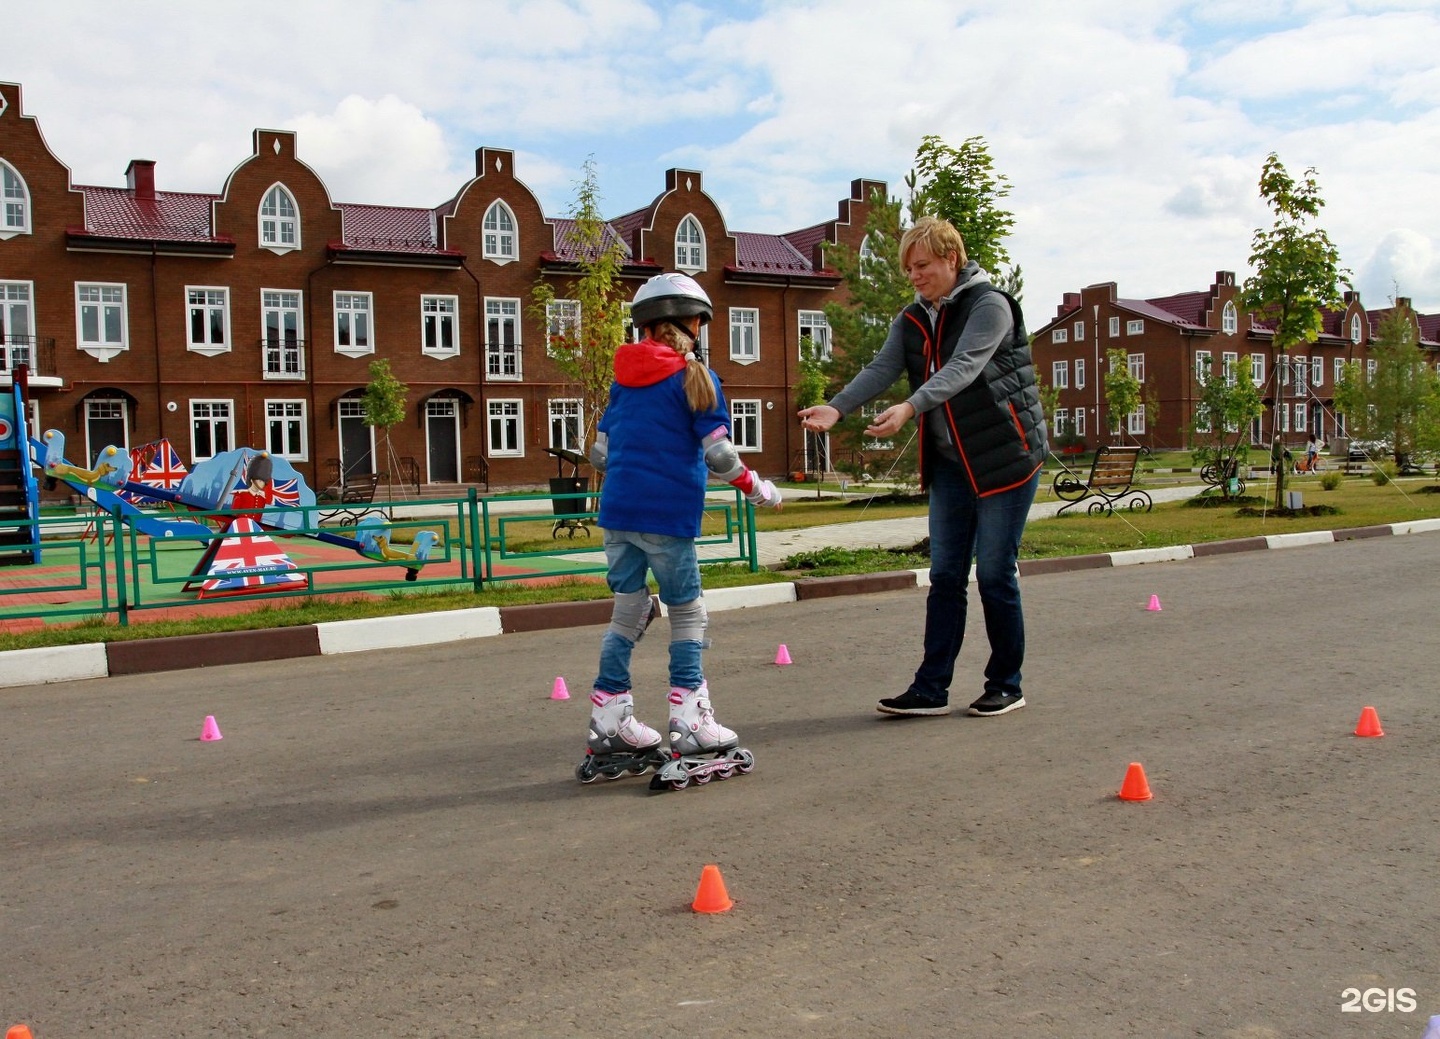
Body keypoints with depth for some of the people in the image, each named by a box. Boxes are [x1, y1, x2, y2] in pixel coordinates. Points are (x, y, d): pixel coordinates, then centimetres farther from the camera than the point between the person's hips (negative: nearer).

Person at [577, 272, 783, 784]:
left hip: (617, 512, 6)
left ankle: (609, 725, 16)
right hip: (668, 516, -5)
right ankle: (690, 723, 3)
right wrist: (759, 489, 6)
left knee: (628, 612, 14)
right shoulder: (695, 378, -4)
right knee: (688, 614, 7)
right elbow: (719, 455, -9)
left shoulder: (623, 380, 14)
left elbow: (599, 453, 16)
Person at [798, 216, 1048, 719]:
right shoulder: (912, 320, 9)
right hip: (950, 464, 6)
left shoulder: (989, 306, -12)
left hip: (1006, 457, -6)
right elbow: (881, 369, -4)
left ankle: (1006, 686, 14)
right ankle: (931, 689, 9)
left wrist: (909, 408, -41)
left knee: (995, 575, -1)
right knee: (945, 576, 5)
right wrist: (835, 408, -22)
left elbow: (962, 369, -27)